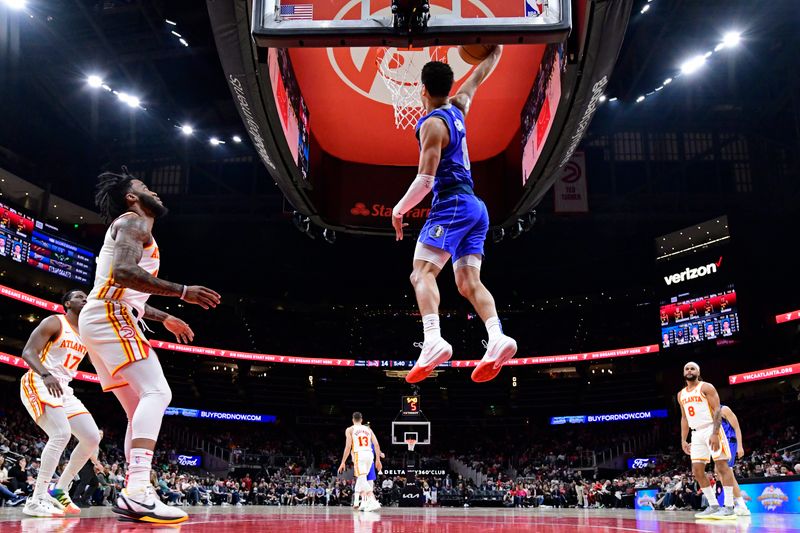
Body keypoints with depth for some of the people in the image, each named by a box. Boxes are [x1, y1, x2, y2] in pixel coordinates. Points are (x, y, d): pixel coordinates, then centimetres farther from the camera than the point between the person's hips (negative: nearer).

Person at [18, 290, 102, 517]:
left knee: (92, 438, 0)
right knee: (61, 433, -27)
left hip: (63, 389, 8)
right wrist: (46, 375, -36)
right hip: (38, 384, -8)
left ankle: (59, 491, 11)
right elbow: (28, 352, -15)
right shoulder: (54, 322, -7)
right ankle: (36, 500, -22)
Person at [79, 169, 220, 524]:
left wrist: (164, 318, 37)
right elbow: (123, 271, -20)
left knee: (141, 409, 9)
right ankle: (138, 491, -35)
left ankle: (133, 493, 3)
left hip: (101, 320, 11)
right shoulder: (134, 221, -1)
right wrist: (182, 291, -21)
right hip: (111, 316, -11)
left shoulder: (130, 228, 30)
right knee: (157, 392, -22)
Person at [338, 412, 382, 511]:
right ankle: (364, 503, 15)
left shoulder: (350, 429, 7)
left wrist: (343, 462, 1)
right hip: (369, 455, 5)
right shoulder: (368, 429, 18)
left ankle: (374, 502, -24)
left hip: (359, 455, -5)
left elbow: (348, 447, -2)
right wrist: (378, 460, 10)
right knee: (361, 479, 20)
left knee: (363, 480, -9)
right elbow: (376, 445, 8)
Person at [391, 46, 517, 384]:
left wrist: (399, 209, -4)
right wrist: (494, 55, 54)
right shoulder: (458, 108, 16)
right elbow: (477, 78, 36)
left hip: (452, 205, -9)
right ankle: (497, 338, -19)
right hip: (475, 208, 9)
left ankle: (433, 341, -34)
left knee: (422, 273, -16)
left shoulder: (432, 124, -8)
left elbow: (426, 179, -15)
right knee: (469, 282, -1)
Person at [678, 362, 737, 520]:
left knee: (722, 466, -8)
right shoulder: (681, 394, 16)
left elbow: (717, 410, -12)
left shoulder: (706, 387, -4)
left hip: (711, 429, -7)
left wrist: (715, 433, -22)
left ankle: (729, 507, -7)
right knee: (697, 470, 2)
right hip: (696, 433, 7)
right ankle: (714, 506, 10)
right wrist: (683, 440, 14)